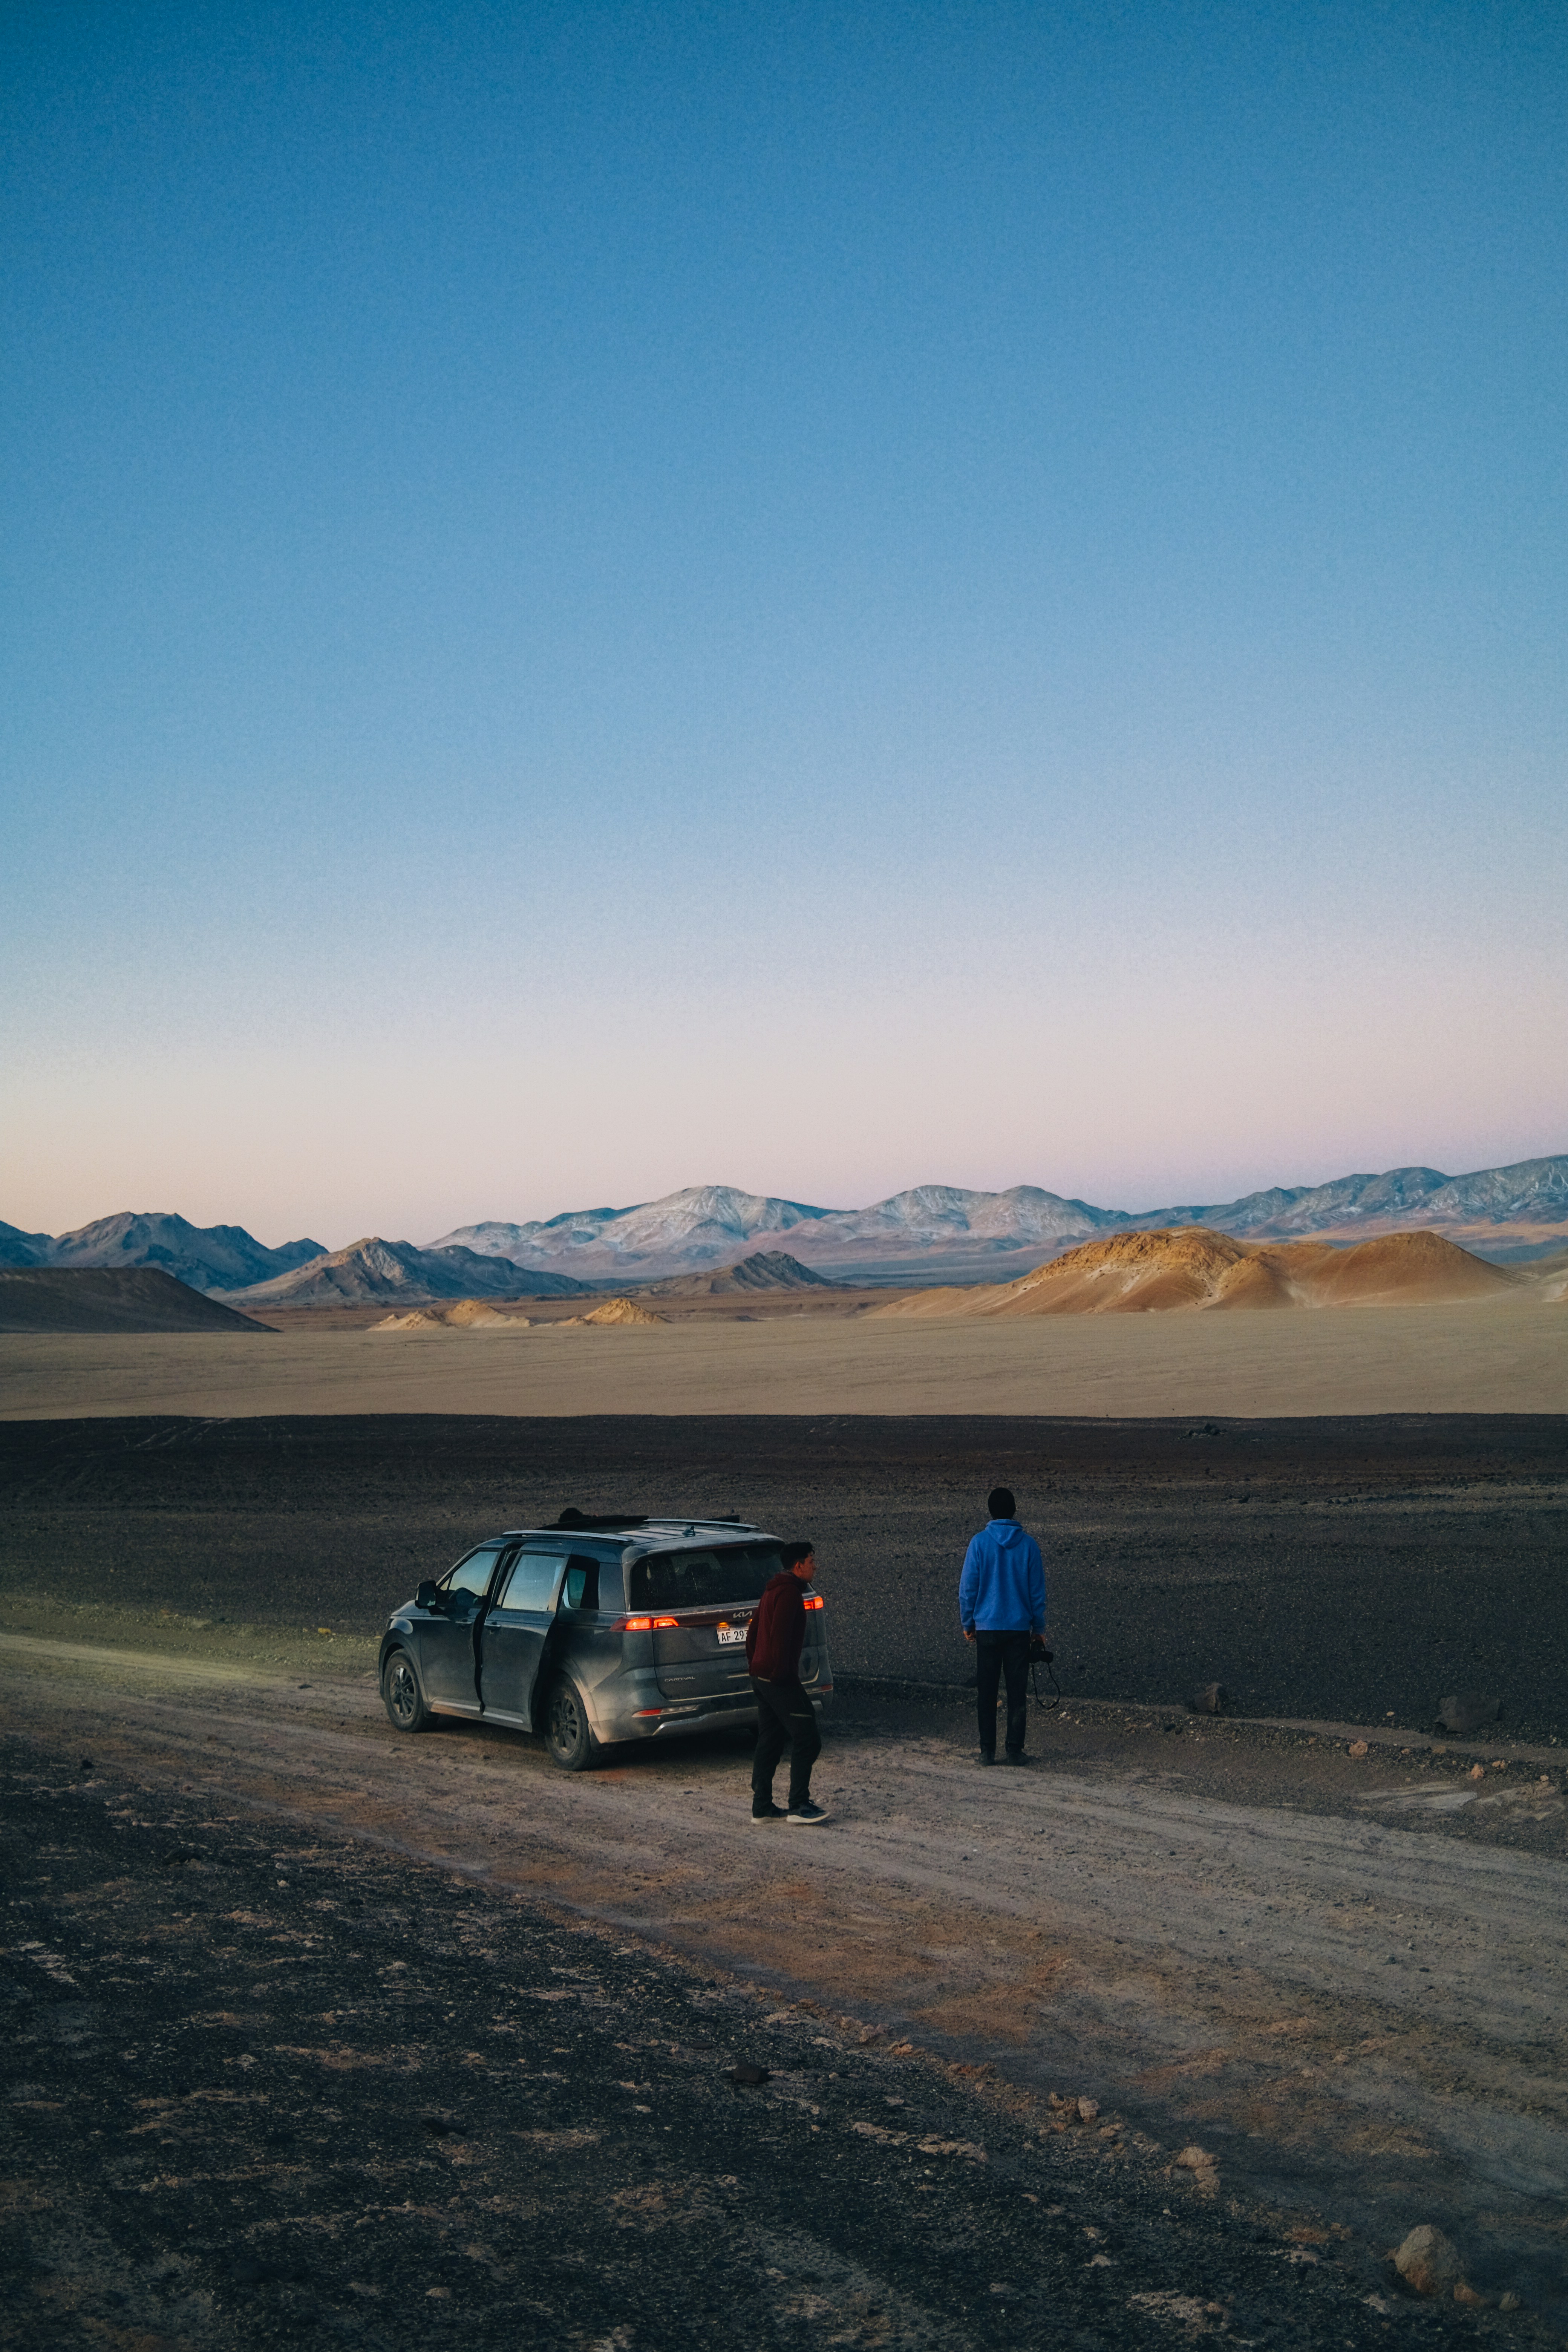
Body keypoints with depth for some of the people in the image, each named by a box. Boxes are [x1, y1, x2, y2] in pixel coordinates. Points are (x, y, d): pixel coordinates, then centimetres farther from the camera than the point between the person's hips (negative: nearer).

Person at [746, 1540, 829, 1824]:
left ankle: (762, 1807, 14)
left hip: (762, 1678, 10)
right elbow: (780, 1636, -23)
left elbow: (752, 1633, 24)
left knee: (770, 1742, 13)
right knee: (807, 1739, -7)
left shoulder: (773, 1590, 19)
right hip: (780, 1681, -10)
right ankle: (799, 1806, -6)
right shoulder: (790, 1591, -14)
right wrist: (783, 1673, -20)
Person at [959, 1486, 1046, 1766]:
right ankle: (1015, 1750, 5)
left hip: (987, 1627, 0)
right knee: (1018, 1692, 6)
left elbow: (968, 1587, -2)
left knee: (987, 1693, 7)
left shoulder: (980, 1543, -5)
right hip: (1019, 1628, 1)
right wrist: (1039, 1627, 14)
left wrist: (968, 1624, 9)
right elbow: (1038, 1590, 4)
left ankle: (988, 1751, 8)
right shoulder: (1028, 1544, -2)